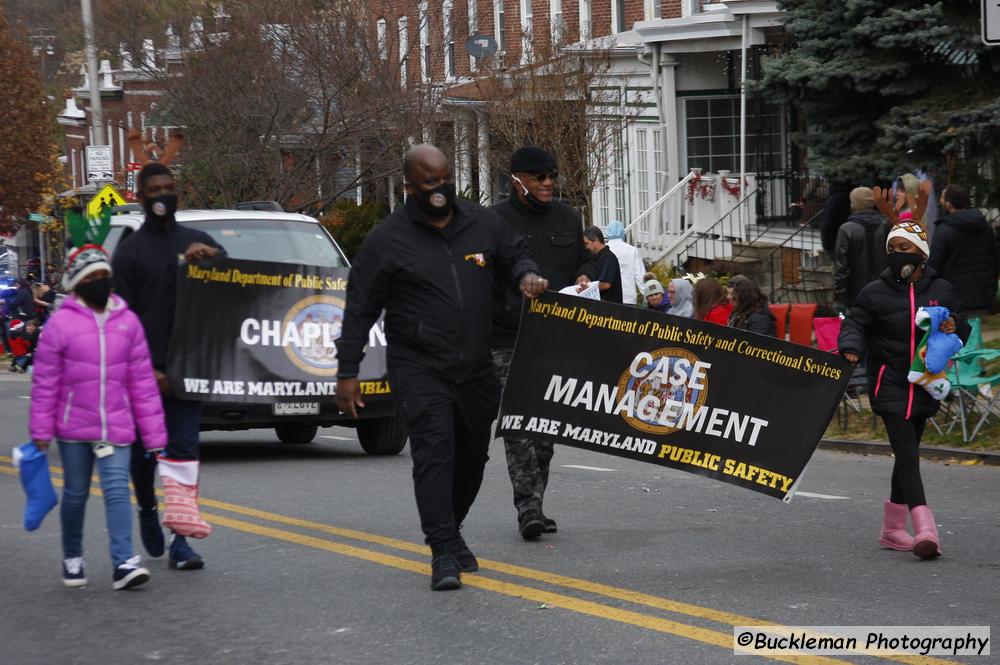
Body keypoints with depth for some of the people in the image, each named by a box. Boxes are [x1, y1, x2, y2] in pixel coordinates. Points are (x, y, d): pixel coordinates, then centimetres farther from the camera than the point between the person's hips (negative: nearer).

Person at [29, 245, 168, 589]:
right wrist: (41, 430, -4)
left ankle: (123, 562, -14)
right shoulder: (61, 323, -4)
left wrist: (153, 432, 4)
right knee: (75, 493, 11)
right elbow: (45, 381, -2)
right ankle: (72, 559, 27)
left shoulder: (128, 322, 4)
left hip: (116, 427, 1)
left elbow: (142, 379, 6)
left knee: (117, 490, -9)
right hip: (74, 428, -1)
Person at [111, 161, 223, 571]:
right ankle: (148, 512, 34)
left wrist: (210, 258, -11)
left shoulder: (198, 242, 13)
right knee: (143, 452, 7)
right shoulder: (130, 251, 3)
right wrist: (147, 369, -14)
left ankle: (180, 542, -6)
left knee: (184, 450, -6)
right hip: (144, 370, -1)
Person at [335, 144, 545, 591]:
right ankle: (444, 553, -19)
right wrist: (347, 372, -5)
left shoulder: (483, 223, 5)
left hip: (476, 366, 5)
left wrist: (526, 275, -2)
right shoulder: (388, 239, -5)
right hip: (419, 368, -5)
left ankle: (450, 531, 36)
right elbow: (360, 310, -2)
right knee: (434, 453, -17)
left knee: (472, 455, 14)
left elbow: (514, 254, 24)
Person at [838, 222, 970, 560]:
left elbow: (962, 328, 16)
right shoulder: (875, 292, 0)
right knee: (907, 453, -15)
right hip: (889, 383, -4)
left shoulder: (941, 290, 6)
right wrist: (852, 348, -19)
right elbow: (854, 324, 2)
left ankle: (893, 526, 26)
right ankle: (925, 529, -25)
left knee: (907, 454, 13)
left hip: (924, 386, 4)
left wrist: (954, 326, -9)